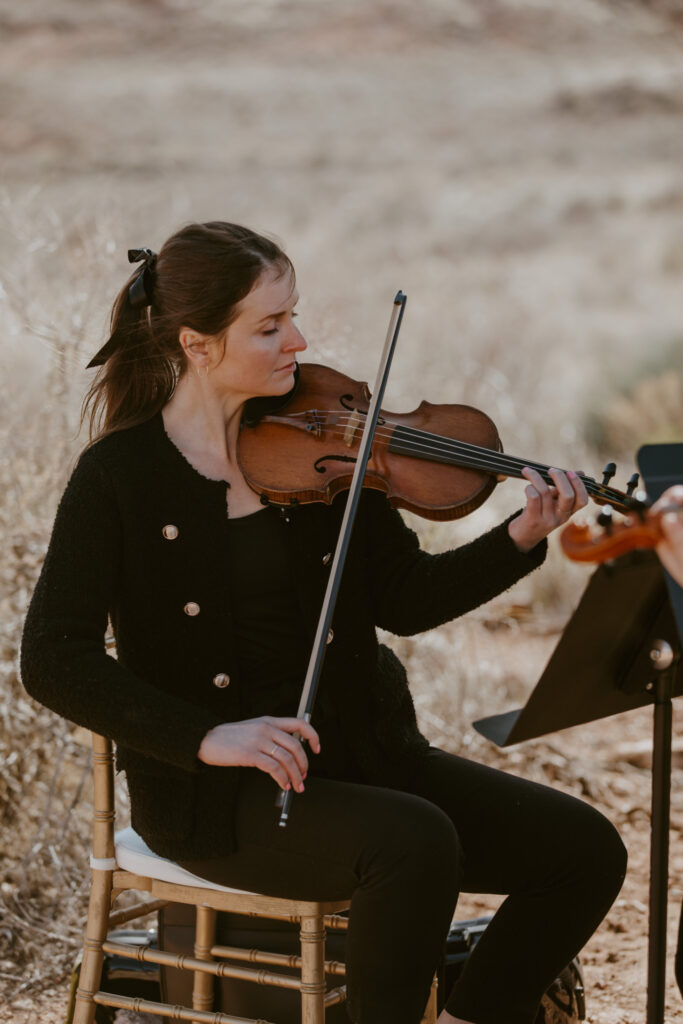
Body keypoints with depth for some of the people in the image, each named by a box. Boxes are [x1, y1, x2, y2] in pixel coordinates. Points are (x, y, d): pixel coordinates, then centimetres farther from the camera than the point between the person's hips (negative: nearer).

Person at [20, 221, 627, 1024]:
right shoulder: (119, 476, -8)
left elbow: (405, 600, 6)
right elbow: (54, 662, -13)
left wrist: (521, 537, -10)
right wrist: (205, 736, -24)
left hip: (357, 754, 6)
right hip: (219, 789, -6)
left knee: (584, 850, -7)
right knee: (417, 842, -33)